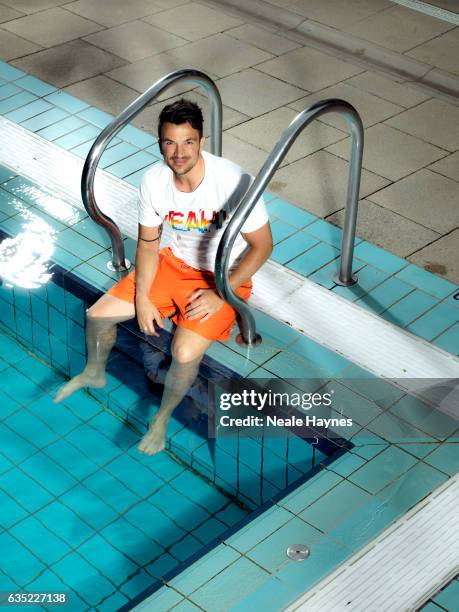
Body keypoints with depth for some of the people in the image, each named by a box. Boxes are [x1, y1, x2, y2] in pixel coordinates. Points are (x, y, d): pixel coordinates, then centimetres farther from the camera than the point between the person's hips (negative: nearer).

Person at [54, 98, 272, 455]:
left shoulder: (234, 182, -29)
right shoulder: (154, 181, -14)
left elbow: (262, 245, -18)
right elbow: (148, 242, -1)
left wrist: (220, 294, -22)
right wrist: (142, 298, -11)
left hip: (224, 278, -5)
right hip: (173, 264, 5)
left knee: (185, 352, -27)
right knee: (98, 315, 1)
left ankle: (162, 418, 3)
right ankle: (95, 373, 34)